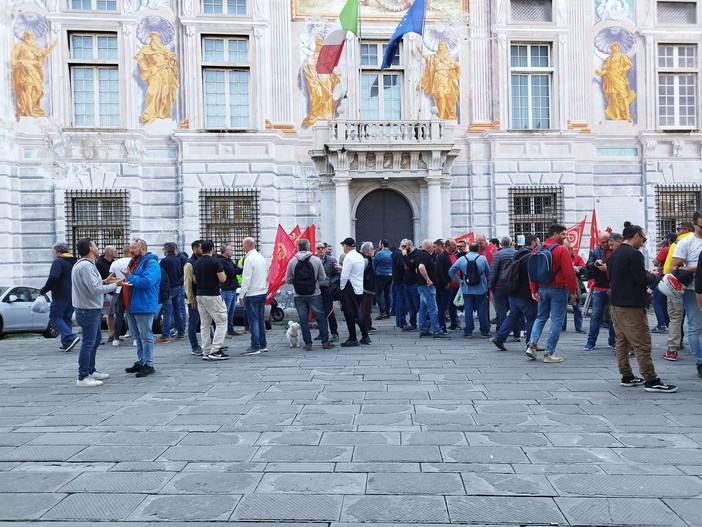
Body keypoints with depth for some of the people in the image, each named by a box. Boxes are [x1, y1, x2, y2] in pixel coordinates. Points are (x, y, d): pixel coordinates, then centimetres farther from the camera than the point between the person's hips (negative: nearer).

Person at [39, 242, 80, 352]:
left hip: (60, 296, -8)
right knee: (67, 318, 12)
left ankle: (70, 337, -17)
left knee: (55, 317, -1)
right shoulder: (74, 262, 16)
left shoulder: (58, 262, -9)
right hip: (73, 295, 8)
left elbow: (53, 278, -22)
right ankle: (66, 343, 10)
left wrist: (43, 291, -12)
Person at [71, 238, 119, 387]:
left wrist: (104, 281, 8)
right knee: (88, 343, -5)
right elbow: (96, 289, -25)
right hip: (88, 310, -11)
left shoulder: (84, 264, 13)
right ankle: (82, 378, 2)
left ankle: (91, 371, 31)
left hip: (90, 309, 11)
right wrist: (114, 285, -14)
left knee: (96, 339, 21)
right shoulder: (86, 266, -20)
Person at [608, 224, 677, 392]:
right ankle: (651, 381, 0)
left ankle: (627, 376, 18)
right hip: (632, 306, -9)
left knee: (622, 342, 12)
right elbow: (642, 280, -18)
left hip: (616, 304, 9)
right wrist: (652, 276, 3)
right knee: (642, 344, -4)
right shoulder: (634, 254, -15)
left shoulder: (614, 255, 12)